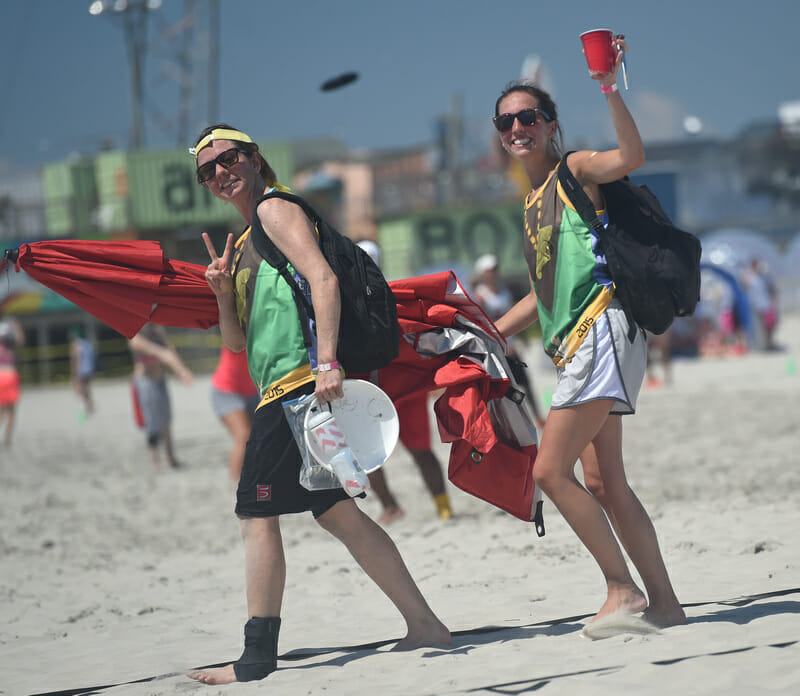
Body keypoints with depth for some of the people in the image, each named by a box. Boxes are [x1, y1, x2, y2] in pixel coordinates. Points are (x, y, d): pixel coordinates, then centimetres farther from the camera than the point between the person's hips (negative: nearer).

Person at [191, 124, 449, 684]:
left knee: (258, 514, -10)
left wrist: (326, 362, -27)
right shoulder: (245, 242, 26)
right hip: (280, 389, 10)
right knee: (336, 512, 12)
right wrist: (225, 292, 6)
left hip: (298, 380, -10)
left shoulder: (275, 209, -2)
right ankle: (425, 625, 15)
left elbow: (323, 279, -17)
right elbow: (237, 342, 25)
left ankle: (258, 657, -8)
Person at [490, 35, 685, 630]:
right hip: (573, 345, 10)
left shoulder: (575, 170, -3)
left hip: (601, 330, -10)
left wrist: (609, 88, -34)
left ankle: (624, 590, -7)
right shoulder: (533, 202, 22)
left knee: (550, 470, -14)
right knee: (603, 483, 9)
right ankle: (664, 603, 13)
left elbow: (632, 157, -25)